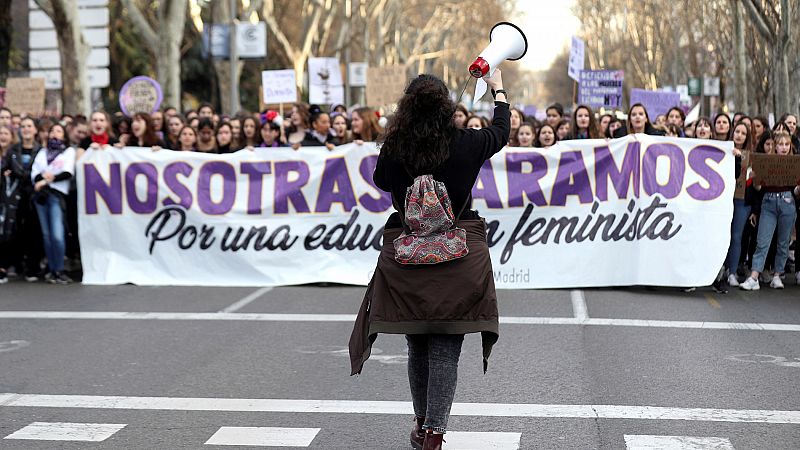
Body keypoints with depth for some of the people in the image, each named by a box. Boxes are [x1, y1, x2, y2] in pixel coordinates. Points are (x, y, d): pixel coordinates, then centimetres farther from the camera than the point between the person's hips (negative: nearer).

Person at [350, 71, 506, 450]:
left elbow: (380, 180, 15)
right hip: (459, 257, -2)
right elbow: (501, 131, 17)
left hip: (406, 259, 2)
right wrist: (498, 88, 32)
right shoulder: (466, 144, -6)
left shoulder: (393, 149, -6)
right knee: (446, 349, 1)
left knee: (417, 347, 16)